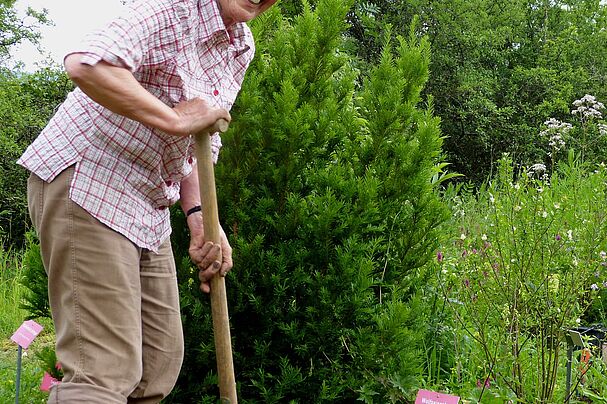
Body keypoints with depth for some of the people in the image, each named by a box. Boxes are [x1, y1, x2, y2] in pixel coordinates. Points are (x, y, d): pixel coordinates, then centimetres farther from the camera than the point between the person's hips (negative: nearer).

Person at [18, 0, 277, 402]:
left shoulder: (242, 48, 10)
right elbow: (85, 64, -35)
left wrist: (200, 218, 1)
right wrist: (175, 119, -27)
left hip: (148, 207, 10)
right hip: (83, 183, -10)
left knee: (161, 362, 10)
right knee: (105, 370, -16)